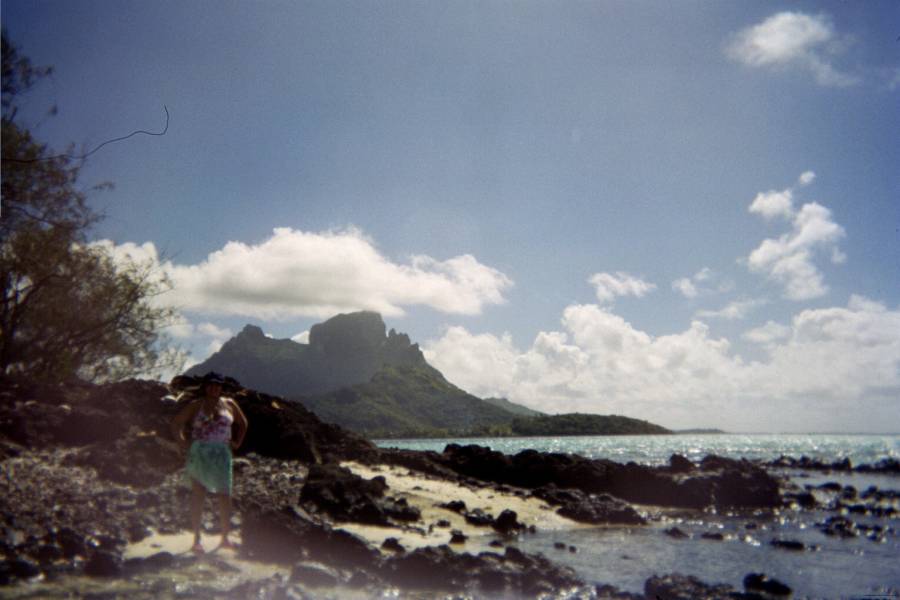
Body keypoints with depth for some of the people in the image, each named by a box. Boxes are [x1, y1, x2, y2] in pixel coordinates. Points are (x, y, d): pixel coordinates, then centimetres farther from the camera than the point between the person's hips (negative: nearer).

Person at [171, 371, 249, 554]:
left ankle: (225, 538, 10)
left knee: (225, 495, 0)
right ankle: (197, 540, 6)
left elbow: (242, 423, 23)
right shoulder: (195, 406, 4)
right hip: (199, 453, -2)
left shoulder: (229, 404, 10)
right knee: (198, 493, -1)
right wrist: (183, 443, -1)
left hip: (222, 454, 2)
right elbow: (176, 423, 8)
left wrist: (237, 442, 12)